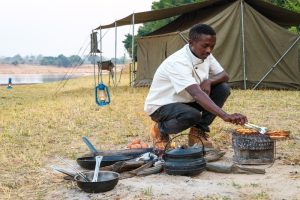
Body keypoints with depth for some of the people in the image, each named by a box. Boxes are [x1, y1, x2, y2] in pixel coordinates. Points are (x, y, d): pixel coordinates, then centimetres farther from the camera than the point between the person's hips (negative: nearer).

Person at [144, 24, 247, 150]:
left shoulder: (206, 56, -6)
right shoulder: (178, 62, -32)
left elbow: (224, 76, 1)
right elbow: (197, 94, -44)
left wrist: (209, 81, -23)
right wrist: (225, 116, -54)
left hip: (186, 101, 8)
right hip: (161, 106, -8)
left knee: (223, 88, -11)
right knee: (192, 115, -39)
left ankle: (198, 131, 0)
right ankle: (161, 130, -6)